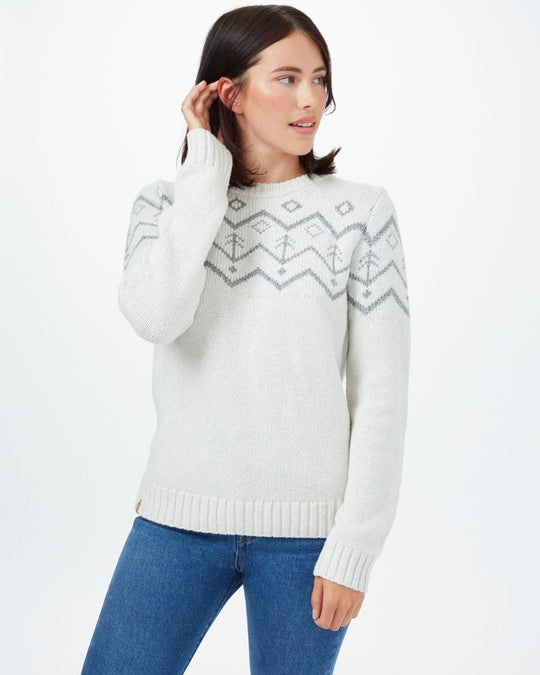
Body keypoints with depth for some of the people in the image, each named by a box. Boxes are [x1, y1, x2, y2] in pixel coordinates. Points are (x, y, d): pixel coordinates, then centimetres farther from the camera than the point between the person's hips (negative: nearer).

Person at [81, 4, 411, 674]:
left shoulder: (361, 211, -2)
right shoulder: (167, 203, 3)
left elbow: (381, 392, -3)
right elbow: (155, 316, -18)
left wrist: (354, 548, -7)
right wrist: (207, 168, -12)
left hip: (306, 529, -1)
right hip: (180, 518, 1)